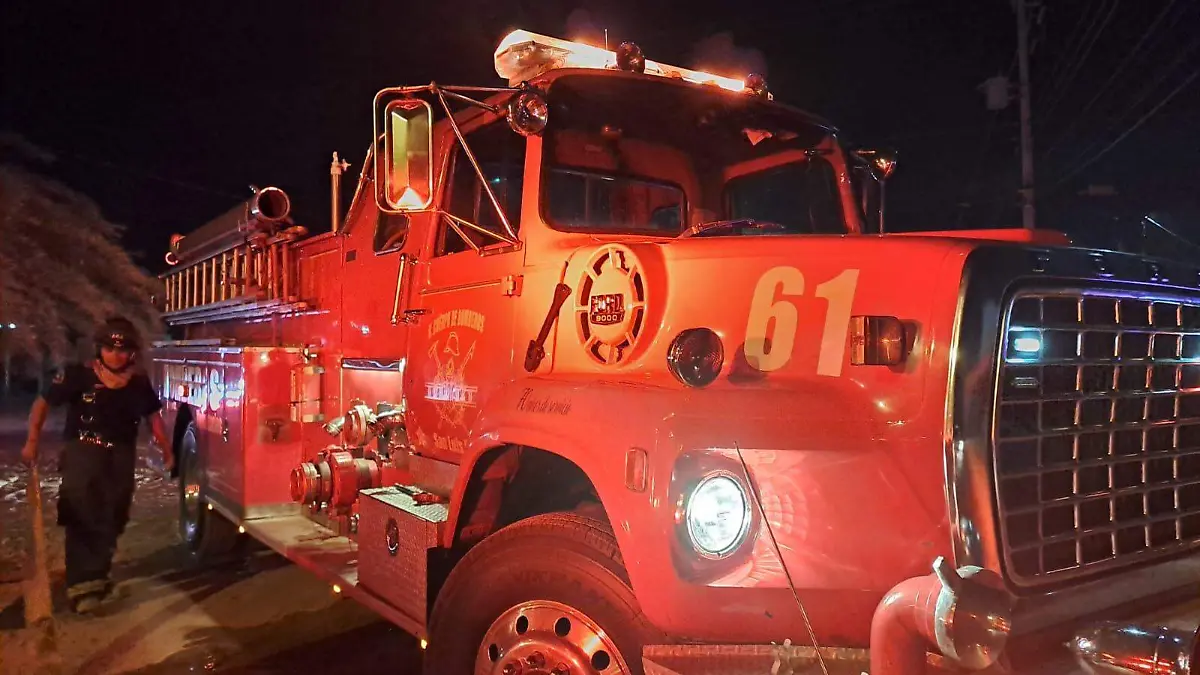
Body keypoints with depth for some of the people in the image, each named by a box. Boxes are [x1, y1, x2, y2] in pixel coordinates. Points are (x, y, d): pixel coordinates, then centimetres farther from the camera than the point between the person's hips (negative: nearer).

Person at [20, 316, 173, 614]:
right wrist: (32, 441, -10)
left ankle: (96, 576, 29)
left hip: (121, 459, 4)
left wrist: (167, 451, 12)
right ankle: (82, 583, -10)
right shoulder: (78, 375, -9)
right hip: (82, 454, -4)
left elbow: (153, 416, 12)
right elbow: (43, 403, -3)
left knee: (112, 522, 12)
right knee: (82, 519, -10)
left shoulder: (140, 382, 2)